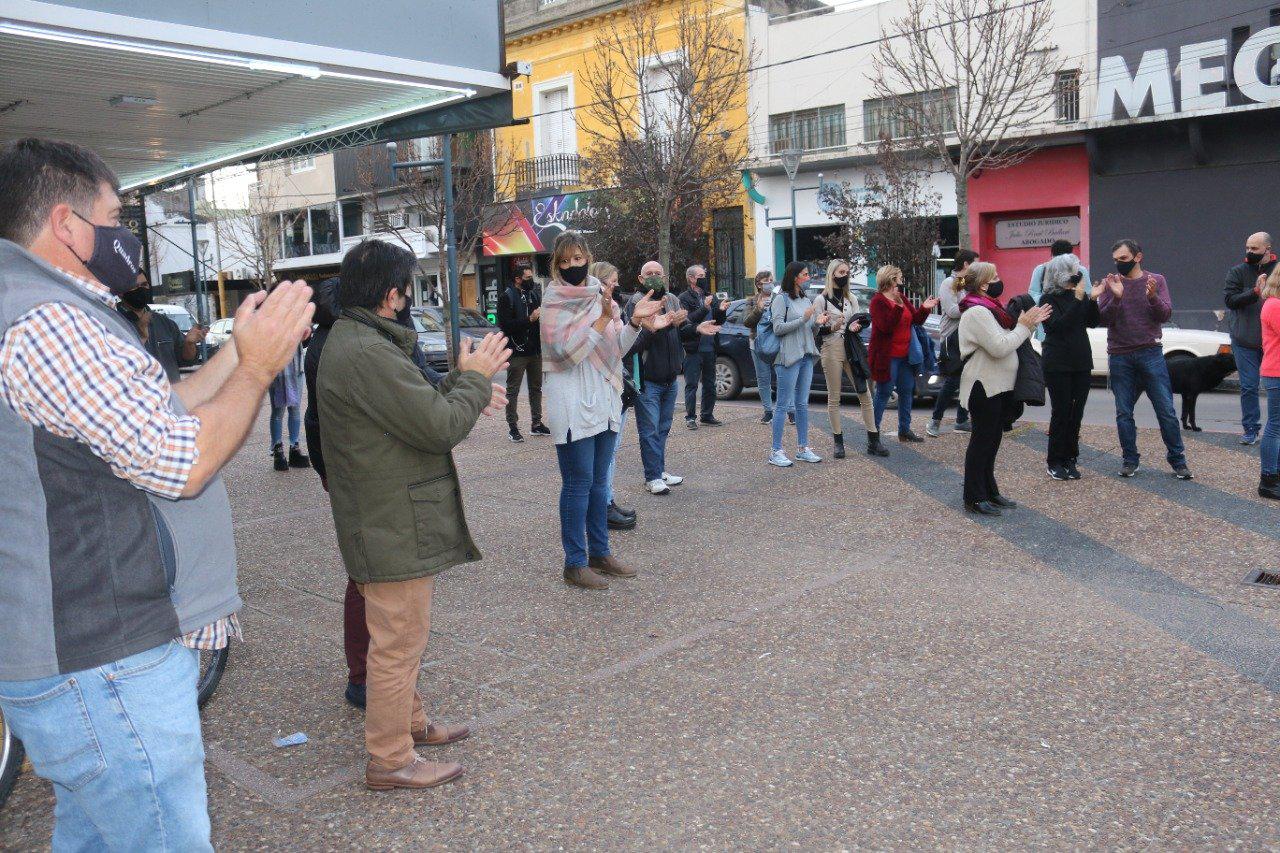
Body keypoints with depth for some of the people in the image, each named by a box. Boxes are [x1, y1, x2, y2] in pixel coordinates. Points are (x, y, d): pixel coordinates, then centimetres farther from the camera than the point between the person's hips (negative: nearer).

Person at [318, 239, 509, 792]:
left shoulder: (350, 340, 11)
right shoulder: (367, 353, -25)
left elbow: (414, 409, 14)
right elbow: (441, 427, -24)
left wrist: (463, 386, 4)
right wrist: (474, 378, -9)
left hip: (383, 516, 11)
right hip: (396, 524, -11)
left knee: (401, 636, 25)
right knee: (399, 642, 2)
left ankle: (409, 722, 42)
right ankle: (390, 760, 16)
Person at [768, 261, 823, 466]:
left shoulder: (805, 299, 16)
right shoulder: (781, 299, -6)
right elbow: (778, 328, -14)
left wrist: (818, 322, -1)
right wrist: (803, 319, -18)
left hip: (806, 356, 8)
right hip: (788, 357, -7)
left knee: (802, 404, 11)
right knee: (783, 405, -5)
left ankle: (803, 448, 18)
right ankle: (776, 452, -2)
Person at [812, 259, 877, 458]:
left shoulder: (852, 299, 16)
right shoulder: (821, 300, 1)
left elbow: (857, 323, 19)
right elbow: (816, 330, -2)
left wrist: (855, 327, -4)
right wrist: (832, 327, -20)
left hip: (851, 349, 4)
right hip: (831, 350, -4)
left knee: (865, 394, -1)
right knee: (834, 398, 1)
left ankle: (872, 439, 3)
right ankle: (838, 441, 7)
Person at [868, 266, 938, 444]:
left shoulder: (901, 298, 14)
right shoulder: (878, 301, -11)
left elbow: (916, 320, 15)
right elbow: (885, 326, -24)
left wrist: (924, 308, -3)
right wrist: (897, 306, -31)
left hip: (905, 355, 9)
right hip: (887, 356, -8)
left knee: (907, 391, 13)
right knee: (883, 394, -6)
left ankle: (904, 430, 23)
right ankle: (874, 431, 1)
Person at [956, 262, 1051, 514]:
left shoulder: (989, 309, 15)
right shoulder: (977, 312, -18)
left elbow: (1007, 341, 16)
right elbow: (999, 347, -24)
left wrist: (1029, 323, 4)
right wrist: (1024, 326, -14)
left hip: (999, 387, 10)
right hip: (984, 387, -10)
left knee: (991, 441, 16)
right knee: (982, 441, -4)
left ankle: (989, 491, 25)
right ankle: (974, 497, 3)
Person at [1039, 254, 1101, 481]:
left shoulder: (1080, 295, 10)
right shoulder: (1048, 299, -6)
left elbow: (1092, 323, 5)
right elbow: (1059, 324, -20)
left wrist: (1092, 299, -9)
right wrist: (1078, 299, -24)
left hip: (1081, 363, 5)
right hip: (1058, 365, -5)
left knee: (1076, 413, 6)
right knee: (1061, 412, -5)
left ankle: (1070, 460, 15)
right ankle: (1055, 462, 4)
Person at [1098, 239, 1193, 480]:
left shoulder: (1156, 280, 5)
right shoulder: (1110, 283, 5)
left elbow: (1165, 315, -3)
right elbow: (1103, 319, -4)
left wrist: (1153, 297, -22)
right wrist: (1116, 297, -20)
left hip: (1150, 353, -1)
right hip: (1120, 357, 1)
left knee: (1166, 410, -1)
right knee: (1124, 413, 5)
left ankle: (1178, 461, 8)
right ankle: (1130, 460, 15)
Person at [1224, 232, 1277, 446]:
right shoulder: (1238, 272, 3)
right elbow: (1230, 300, -9)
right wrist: (1255, 291, -21)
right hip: (1245, 342, 0)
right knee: (1248, 387, 2)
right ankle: (1250, 429, 11)